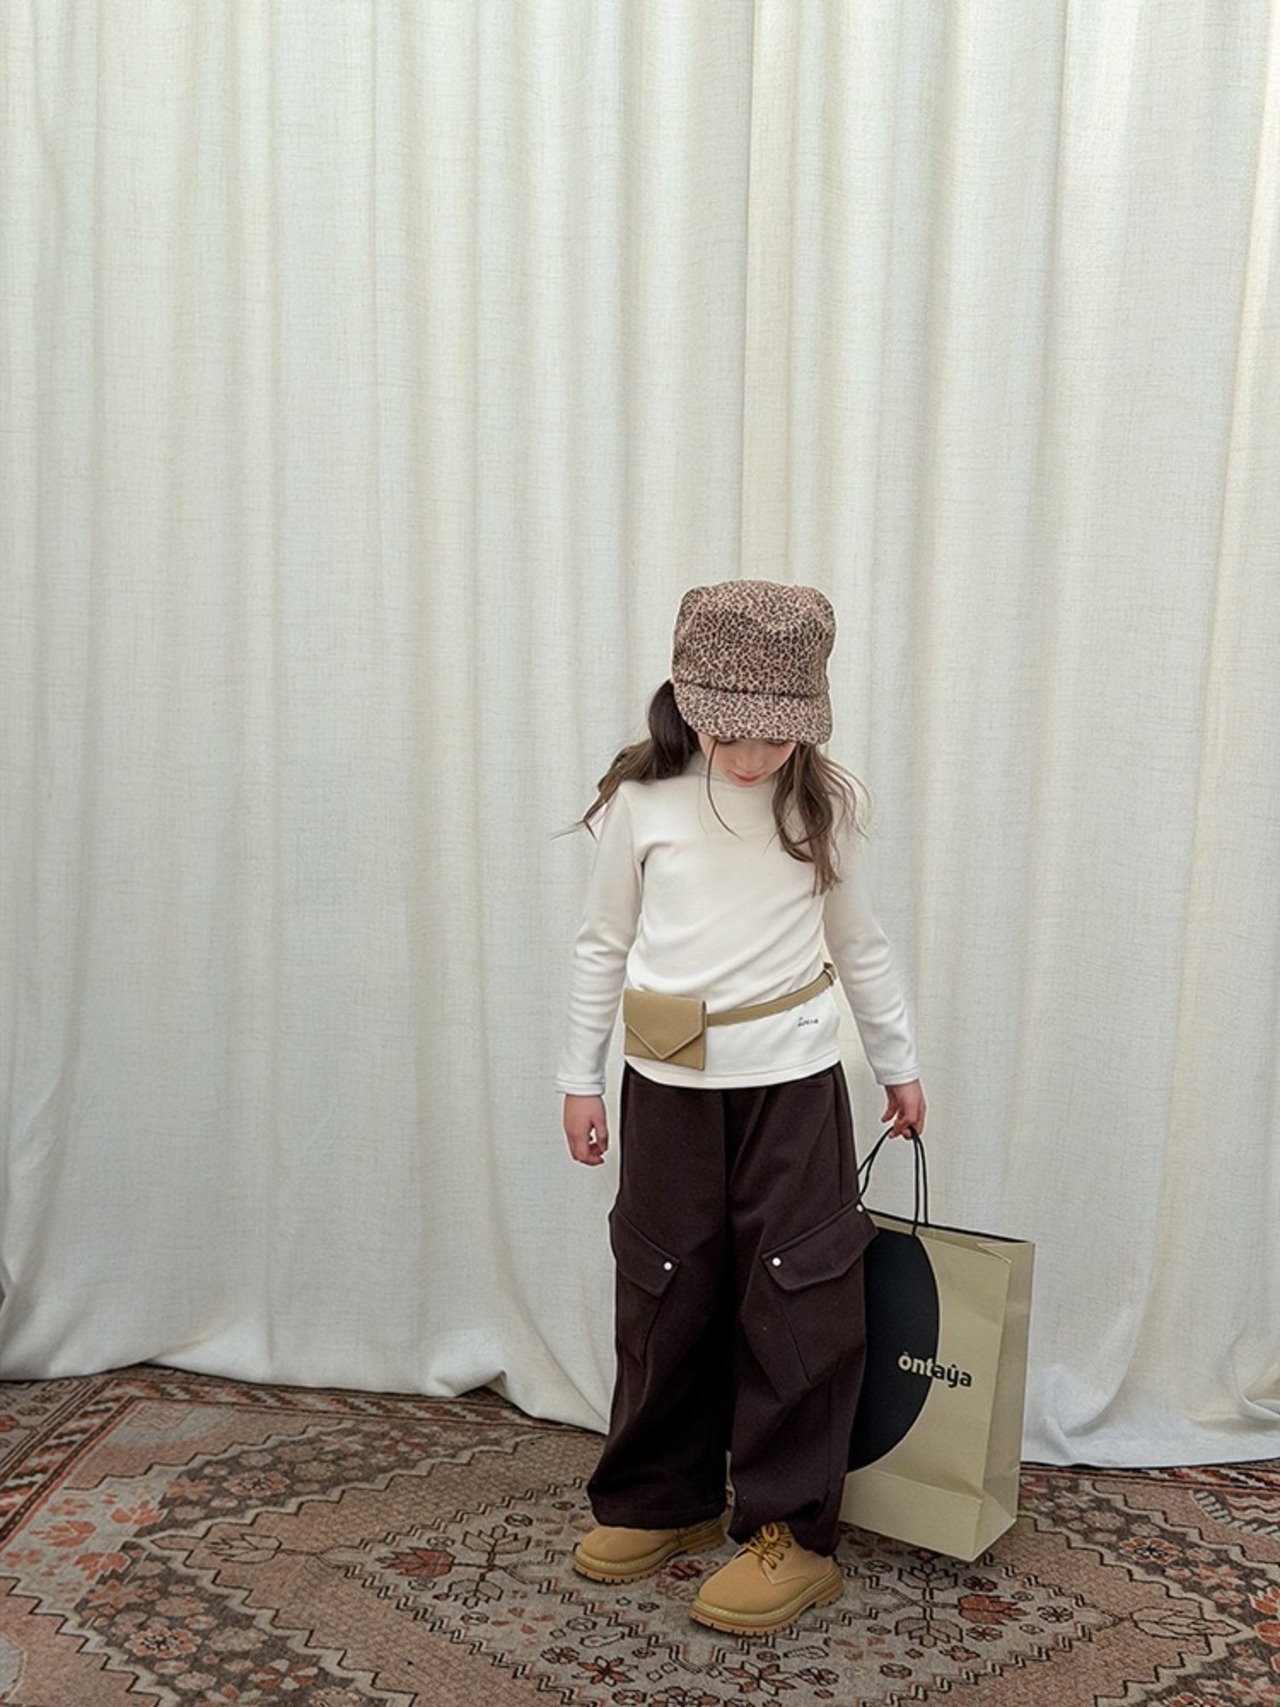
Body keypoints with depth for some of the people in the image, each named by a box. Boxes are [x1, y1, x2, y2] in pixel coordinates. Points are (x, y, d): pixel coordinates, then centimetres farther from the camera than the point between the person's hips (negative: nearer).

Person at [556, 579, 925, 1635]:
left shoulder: (819, 803, -2)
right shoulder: (641, 799, -3)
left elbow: (860, 945, 10)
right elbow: (603, 945, 5)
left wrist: (899, 1063, 16)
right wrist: (580, 1076, 6)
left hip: (791, 1081, 0)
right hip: (668, 1083, 1)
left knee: (797, 1305, 1)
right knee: (664, 1300, 9)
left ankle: (793, 1532, 14)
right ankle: (661, 1502, 28)